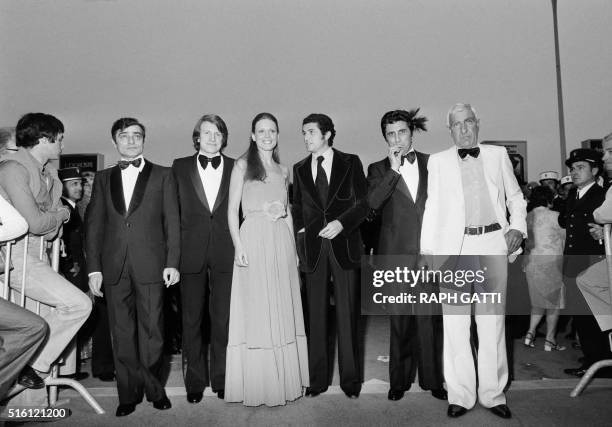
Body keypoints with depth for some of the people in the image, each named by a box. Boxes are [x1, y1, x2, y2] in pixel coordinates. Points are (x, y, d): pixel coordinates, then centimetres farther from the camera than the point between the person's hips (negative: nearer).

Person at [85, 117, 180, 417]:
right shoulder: (103, 178, 15)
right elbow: (93, 224, 10)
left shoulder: (162, 175, 8)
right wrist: (94, 267, 2)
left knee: (151, 330, 3)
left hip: (150, 265, -2)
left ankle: (154, 389, 20)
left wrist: (172, 263, -6)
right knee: (122, 333, 7)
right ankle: (128, 394, 19)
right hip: (114, 266, 2)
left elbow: (172, 222, 3)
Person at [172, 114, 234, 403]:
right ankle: (195, 381, 23)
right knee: (192, 320, 8)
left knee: (223, 319, 5)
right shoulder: (180, 167, 7)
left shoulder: (236, 168, 7)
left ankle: (222, 378, 21)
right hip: (191, 254, 0)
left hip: (226, 254, 0)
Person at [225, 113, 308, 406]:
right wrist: (238, 246, -13)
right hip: (254, 240, -4)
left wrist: (293, 247, 12)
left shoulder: (283, 170, 16)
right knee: (255, 312, 0)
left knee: (282, 311, 8)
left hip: (282, 242, 5)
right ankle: (256, 385, 12)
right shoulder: (242, 165, 3)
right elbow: (232, 209, -3)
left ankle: (284, 380, 21)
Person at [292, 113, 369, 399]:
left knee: (347, 313, 2)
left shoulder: (350, 163, 5)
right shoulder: (299, 169, 13)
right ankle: (317, 379, 17)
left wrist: (341, 223, -14)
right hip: (313, 247, 3)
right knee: (316, 314, 5)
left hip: (344, 244, -2)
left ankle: (350, 379, 15)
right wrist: (301, 230, 4)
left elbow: (362, 203, 1)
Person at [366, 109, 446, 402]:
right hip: (396, 253, 0)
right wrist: (394, 169, -11)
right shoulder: (379, 169, 8)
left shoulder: (431, 163, 10)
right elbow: (373, 202, -10)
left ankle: (432, 378, 19)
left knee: (430, 318, 4)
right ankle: (399, 380, 19)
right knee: (400, 320, 6)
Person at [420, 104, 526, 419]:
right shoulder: (438, 161, 11)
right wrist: (427, 248, 2)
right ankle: (460, 395, 12)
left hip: (494, 244, 1)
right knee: (455, 323, 1)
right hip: (454, 247, -1)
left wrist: (518, 227, 2)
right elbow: (432, 207, 9)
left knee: (492, 322, 6)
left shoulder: (498, 155, 14)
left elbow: (515, 196, 19)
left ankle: (492, 394, 19)